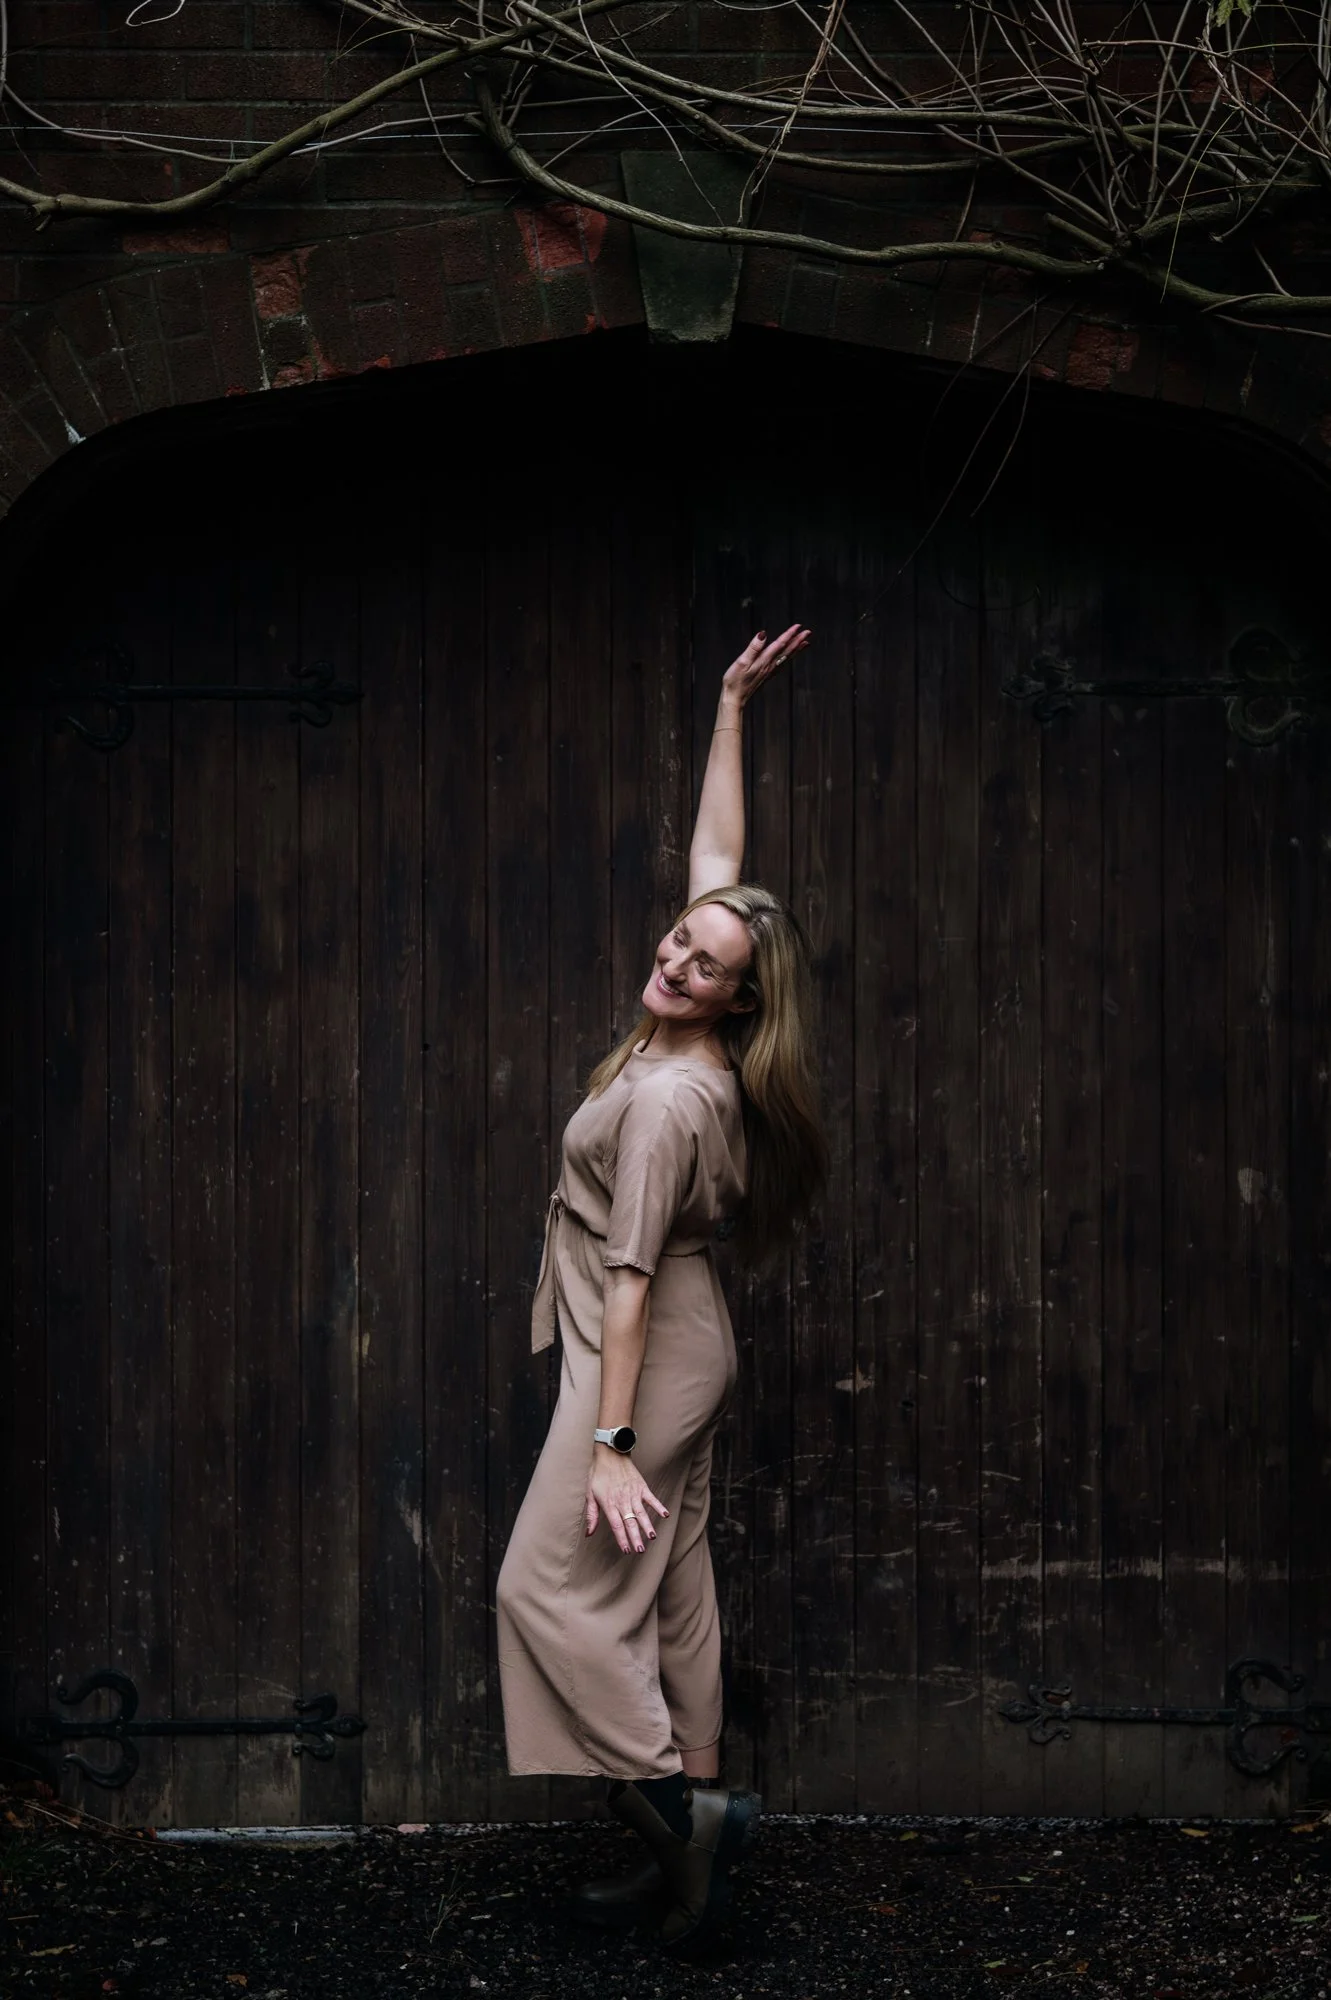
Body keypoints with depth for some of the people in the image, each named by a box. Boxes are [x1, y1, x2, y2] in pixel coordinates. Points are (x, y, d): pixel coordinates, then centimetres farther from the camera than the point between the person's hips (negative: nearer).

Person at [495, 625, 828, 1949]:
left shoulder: (669, 1099, -21)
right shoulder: (678, 1047, 1)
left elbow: (631, 1276, -23)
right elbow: (719, 856, 11)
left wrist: (607, 1442, -22)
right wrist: (729, 710, 15)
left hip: (649, 1362, -9)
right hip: (683, 1358, 9)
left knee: (551, 1585, -4)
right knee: (668, 1595, 10)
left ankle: (677, 1806, -5)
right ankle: (684, 1851, 14)